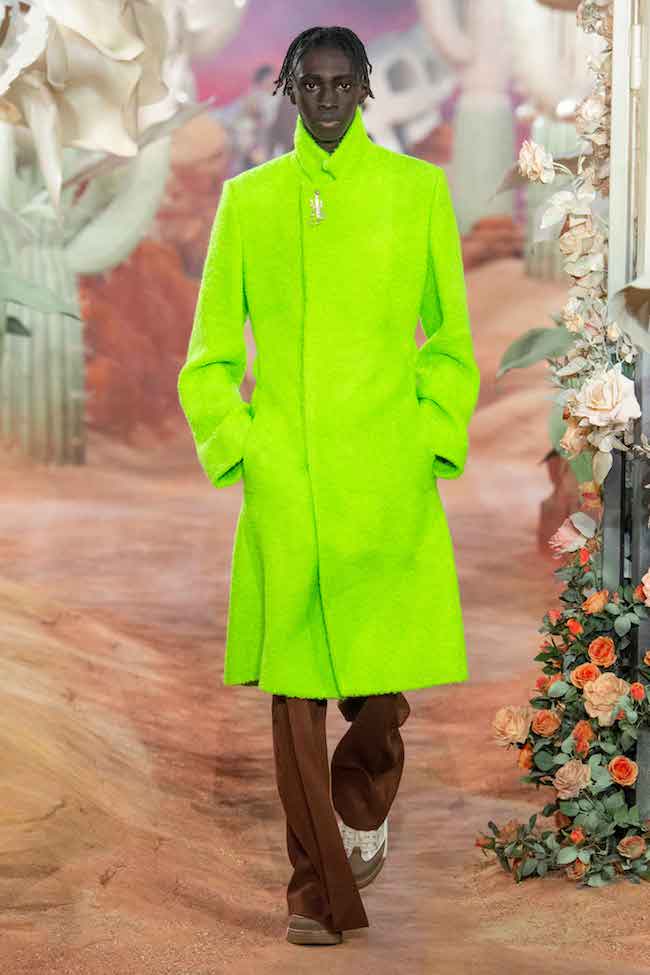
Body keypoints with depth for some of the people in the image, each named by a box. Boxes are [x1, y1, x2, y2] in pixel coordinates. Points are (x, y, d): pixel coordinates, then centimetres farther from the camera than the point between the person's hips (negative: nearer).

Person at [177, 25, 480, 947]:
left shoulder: (418, 189, 7)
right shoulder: (249, 199, 9)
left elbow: (450, 336, 10)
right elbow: (211, 349, 11)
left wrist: (434, 440, -1)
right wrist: (231, 448, 0)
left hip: (388, 483, -1)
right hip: (283, 484, 1)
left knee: (381, 689, -1)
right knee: (293, 690, 0)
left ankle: (363, 809, 33)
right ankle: (320, 891, 13)